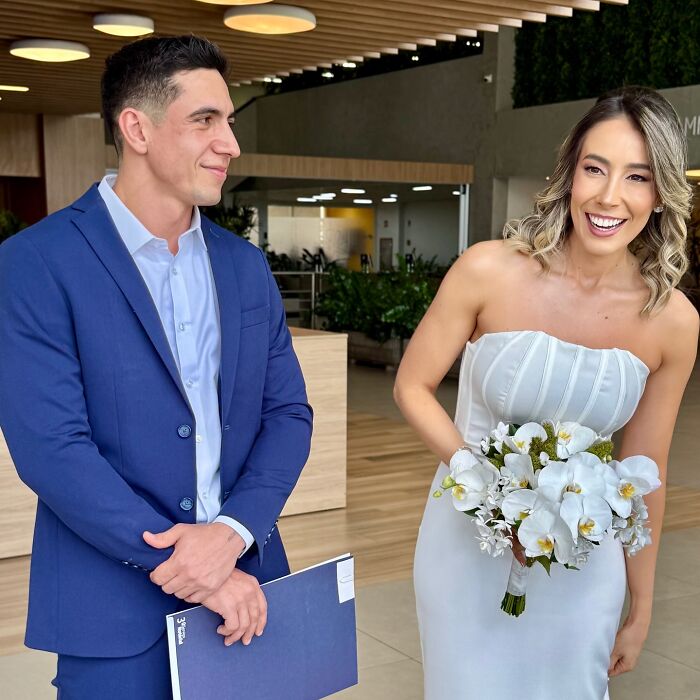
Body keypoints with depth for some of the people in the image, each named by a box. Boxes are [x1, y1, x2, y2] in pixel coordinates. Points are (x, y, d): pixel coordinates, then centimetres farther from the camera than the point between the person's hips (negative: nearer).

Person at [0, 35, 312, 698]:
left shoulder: (245, 265, 6)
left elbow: (287, 413, 4)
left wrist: (232, 532, -13)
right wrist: (191, 568, -16)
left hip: (246, 583, 5)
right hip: (117, 610, -4)